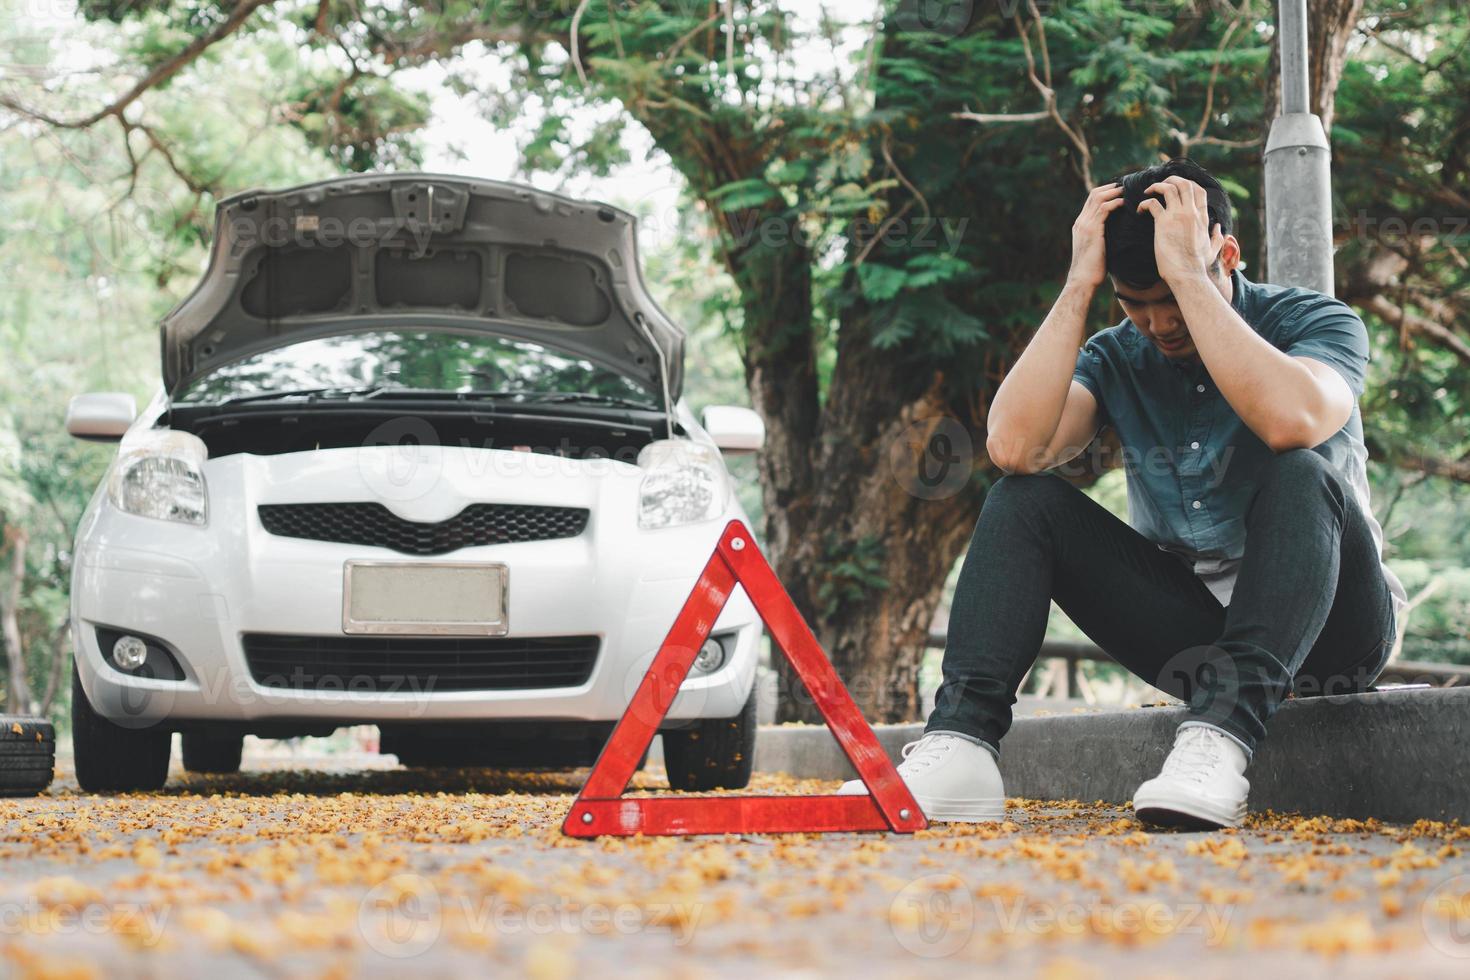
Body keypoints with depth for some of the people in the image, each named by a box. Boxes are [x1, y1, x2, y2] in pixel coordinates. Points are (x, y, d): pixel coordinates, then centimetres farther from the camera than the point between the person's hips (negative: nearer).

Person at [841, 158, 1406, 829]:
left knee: (1300, 474, -33)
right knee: (1023, 500, -11)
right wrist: (1078, 287, -17)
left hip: (1324, 622, -4)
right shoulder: (1116, 358, 2)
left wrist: (1187, 275, -29)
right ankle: (959, 745, -29)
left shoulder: (1313, 321, -9)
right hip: (1186, 618, 4)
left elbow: (1292, 421, -35)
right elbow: (1013, 446, -19)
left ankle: (1222, 736, -48)